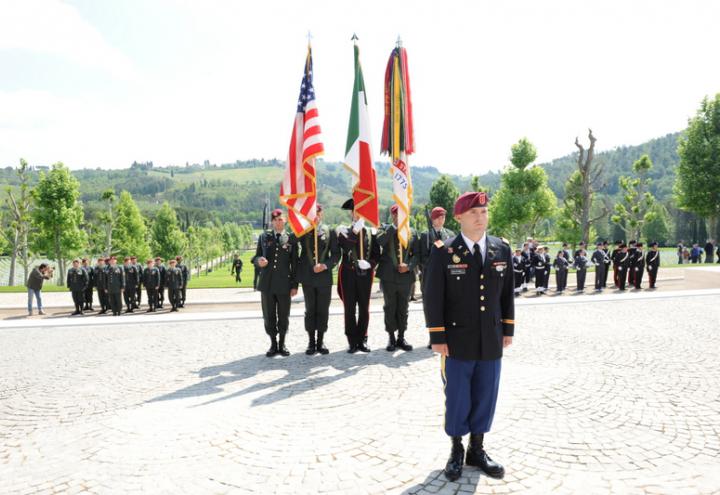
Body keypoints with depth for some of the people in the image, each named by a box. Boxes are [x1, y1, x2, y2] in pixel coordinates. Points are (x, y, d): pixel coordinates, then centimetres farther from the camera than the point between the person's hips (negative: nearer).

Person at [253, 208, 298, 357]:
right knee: (269, 316, 6)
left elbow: (295, 263, 4)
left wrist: (294, 285, 0)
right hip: (267, 283, 1)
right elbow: (256, 257, 11)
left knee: (283, 316, 6)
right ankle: (273, 344, 20)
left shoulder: (291, 238, 3)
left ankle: (282, 344, 22)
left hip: (284, 283, -1)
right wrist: (259, 261, -15)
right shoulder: (264, 237, 8)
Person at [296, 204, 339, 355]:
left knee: (323, 310, 6)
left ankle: (321, 341, 17)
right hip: (308, 278, 0)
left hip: (325, 277, 0)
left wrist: (325, 265, -13)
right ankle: (311, 341, 14)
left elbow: (336, 254, 1)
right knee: (310, 310, 6)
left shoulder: (330, 232, 3)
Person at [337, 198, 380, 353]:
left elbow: (376, 253, 6)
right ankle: (352, 341, 9)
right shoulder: (345, 231, 3)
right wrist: (355, 232, -18)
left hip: (365, 274, 2)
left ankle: (362, 340, 16)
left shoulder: (371, 232, 9)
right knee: (349, 308, 2)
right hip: (348, 273, -1)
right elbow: (345, 248, -15)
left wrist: (369, 263, -11)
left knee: (364, 308, 6)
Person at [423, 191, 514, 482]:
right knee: (456, 398, 8)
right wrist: (438, 338, -10)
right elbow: (433, 298, -8)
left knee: (485, 397, 12)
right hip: (457, 341, -3)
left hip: (491, 341, 4)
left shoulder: (502, 249, 4)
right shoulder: (443, 252, -8)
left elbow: (507, 292, 11)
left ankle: (477, 449, 30)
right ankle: (456, 450, 28)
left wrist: (508, 330, 9)